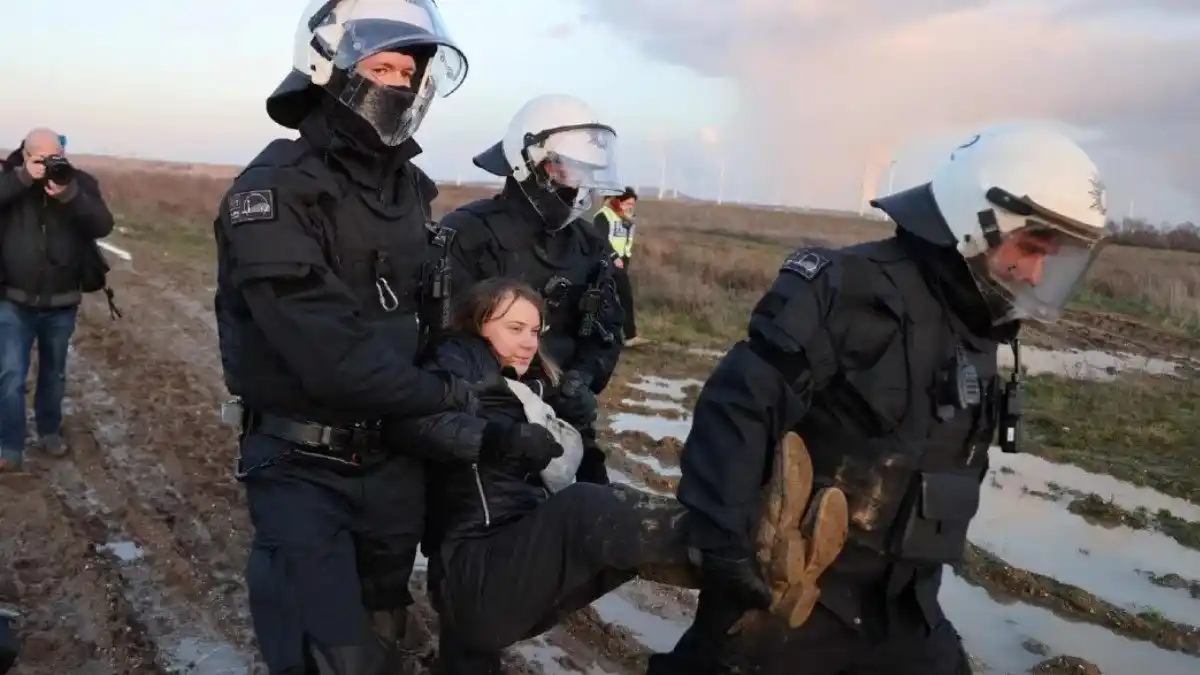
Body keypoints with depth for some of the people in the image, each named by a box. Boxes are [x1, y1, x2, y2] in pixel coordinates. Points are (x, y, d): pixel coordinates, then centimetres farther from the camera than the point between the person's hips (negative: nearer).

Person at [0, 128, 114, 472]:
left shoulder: (80, 182, -4)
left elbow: (103, 226, -17)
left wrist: (70, 195, -30)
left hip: (62, 303, 2)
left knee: (54, 373, 17)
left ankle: (50, 433, 35)